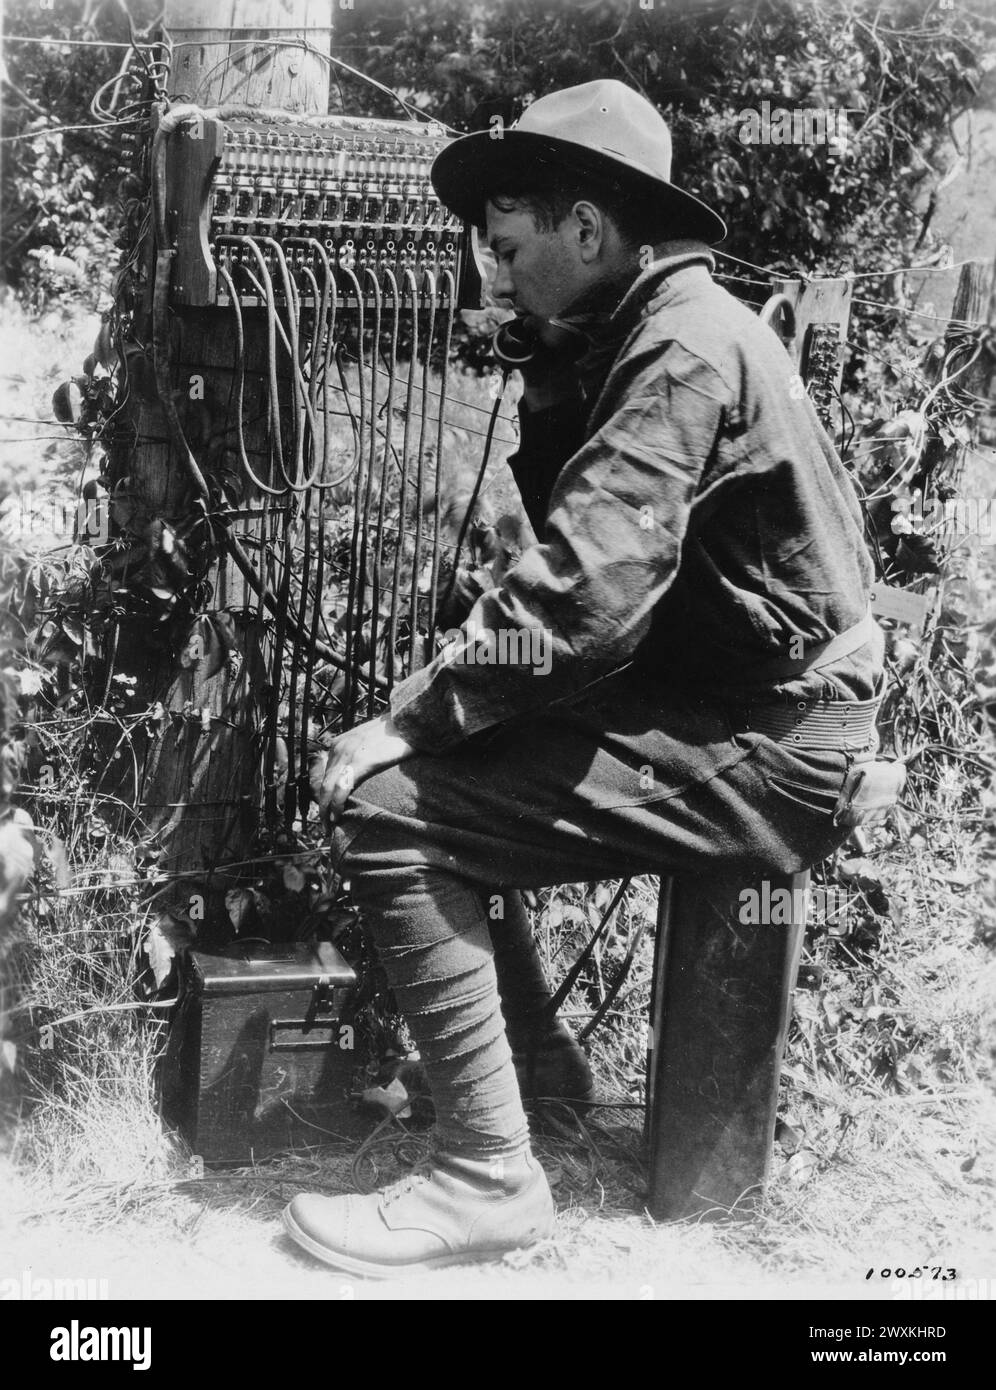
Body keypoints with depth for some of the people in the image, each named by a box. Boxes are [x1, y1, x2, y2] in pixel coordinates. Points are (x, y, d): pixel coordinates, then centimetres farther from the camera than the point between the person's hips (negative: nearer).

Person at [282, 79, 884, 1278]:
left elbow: (584, 594, -26)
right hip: (705, 697, 10)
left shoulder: (687, 344, -18)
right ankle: (537, 1059, 25)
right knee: (436, 758, 16)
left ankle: (488, 1179, -7)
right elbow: (583, 564, 10)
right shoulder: (626, 339, 14)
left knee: (388, 811, -16)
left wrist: (409, 719, -19)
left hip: (762, 750, -10)